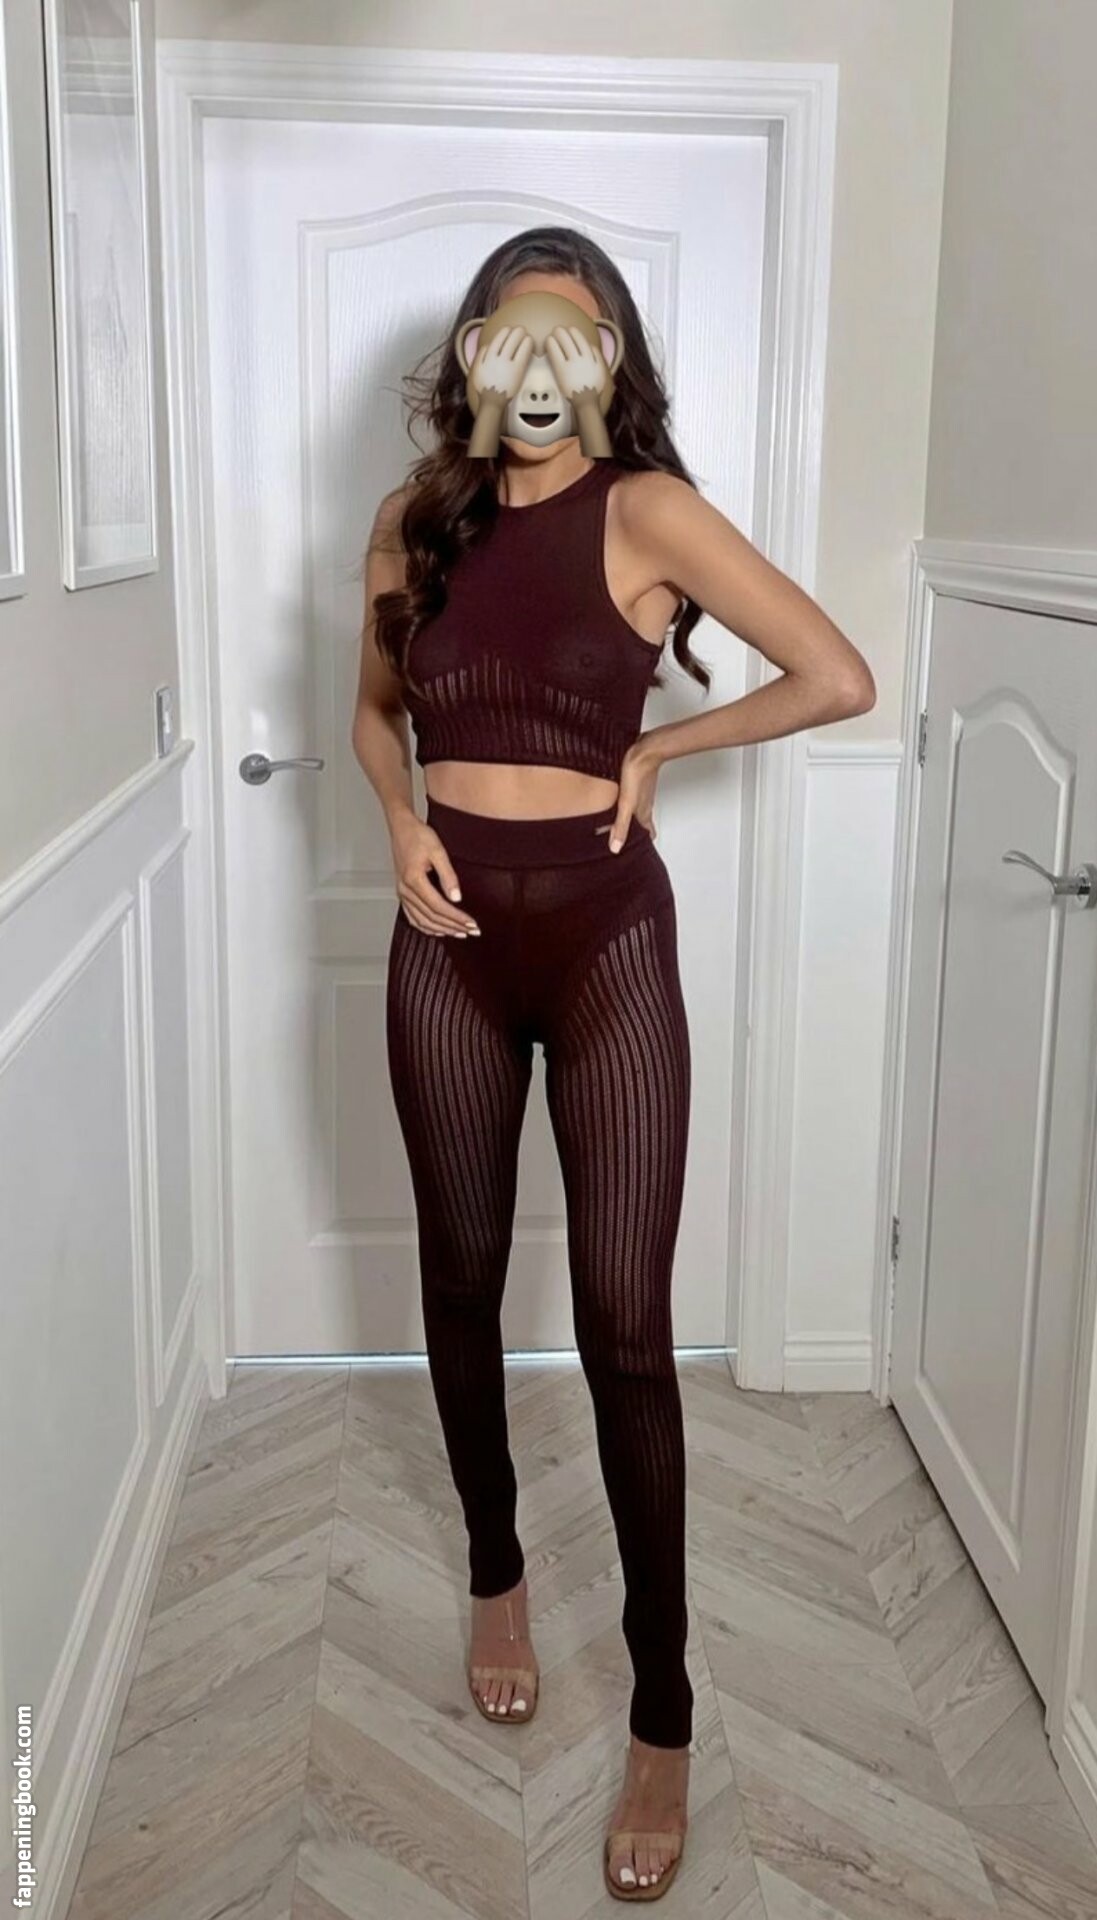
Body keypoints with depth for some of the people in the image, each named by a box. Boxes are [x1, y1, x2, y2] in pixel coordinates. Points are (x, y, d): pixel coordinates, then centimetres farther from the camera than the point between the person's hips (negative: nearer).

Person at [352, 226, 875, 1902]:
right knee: (462, 1277, 14)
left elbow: (840, 680, -10)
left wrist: (656, 751, -5)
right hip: (448, 938, 4)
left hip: (604, 932, -4)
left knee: (626, 1320, -2)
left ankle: (663, 1716, 12)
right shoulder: (416, 519, 6)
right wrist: (400, 818, -1)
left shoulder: (646, 510, -6)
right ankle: (497, 1575, 39)